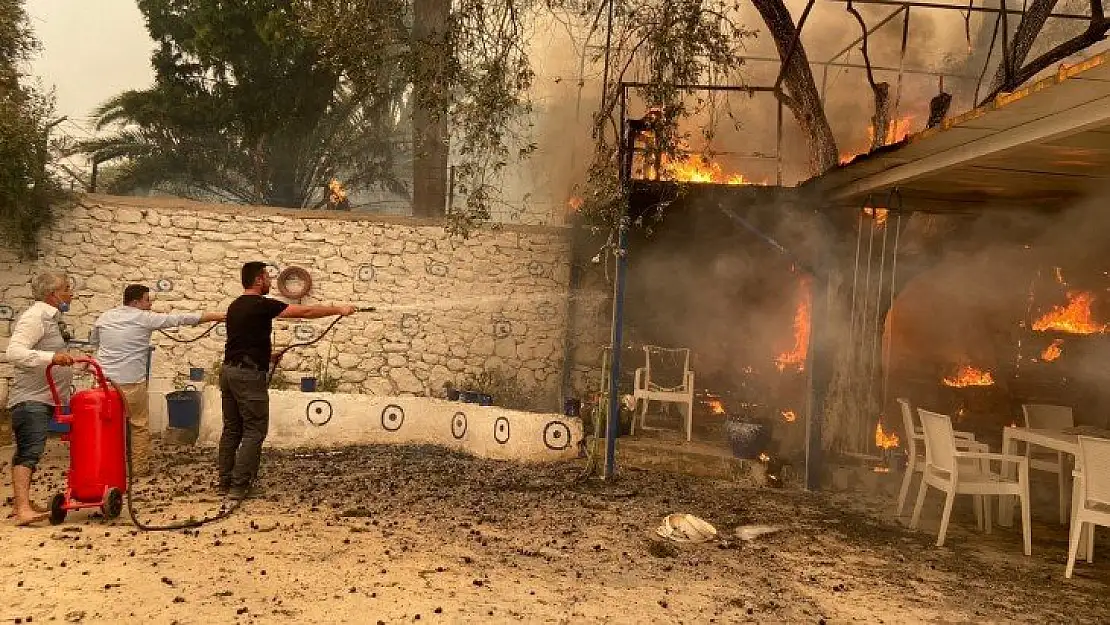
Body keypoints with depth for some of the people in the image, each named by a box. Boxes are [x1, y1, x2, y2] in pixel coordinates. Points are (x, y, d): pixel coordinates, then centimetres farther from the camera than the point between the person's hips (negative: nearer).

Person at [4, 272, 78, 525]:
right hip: (30, 398, -10)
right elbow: (14, 352, -26)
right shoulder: (34, 317, -14)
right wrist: (51, 357, -36)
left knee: (28, 451, 13)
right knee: (30, 450, -16)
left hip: (44, 397, 10)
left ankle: (20, 502, 20)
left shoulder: (50, 317, 16)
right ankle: (23, 508, -21)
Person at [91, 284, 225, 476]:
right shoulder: (145, 318, -7)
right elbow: (180, 319, -6)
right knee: (140, 425, 8)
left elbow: (94, 341, 25)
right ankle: (139, 466, 14)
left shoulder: (104, 317, 8)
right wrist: (217, 316, -2)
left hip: (105, 380, 5)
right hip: (132, 382, -5)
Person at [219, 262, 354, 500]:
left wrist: (267, 354, 32)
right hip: (249, 374, -9)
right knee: (254, 431, -3)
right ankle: (239, 486, -3)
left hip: (229, 370, 9)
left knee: (232, 429, 14)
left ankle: (225, 482, 18)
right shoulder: (262, 304, -12)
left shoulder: (235, 306, 14)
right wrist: (339, 310, -5)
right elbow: (305, 312, -12)